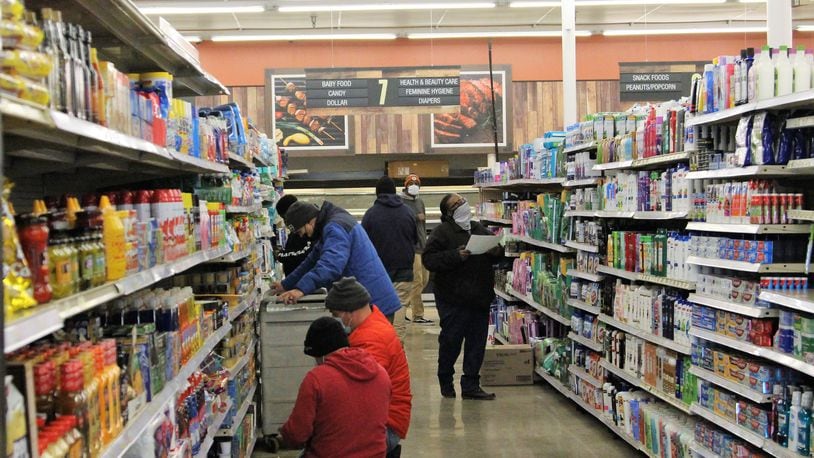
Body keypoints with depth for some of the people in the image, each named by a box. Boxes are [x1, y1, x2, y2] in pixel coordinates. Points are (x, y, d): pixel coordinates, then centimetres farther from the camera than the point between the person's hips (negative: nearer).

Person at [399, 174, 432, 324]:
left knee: (424, 279, 11)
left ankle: (402, 306, 24)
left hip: (422, 245, 8)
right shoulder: (401, 202, -5)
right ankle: (418, 315, -3)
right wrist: (416, 217, -18)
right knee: (417, 280, -9)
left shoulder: (420, 202, 19)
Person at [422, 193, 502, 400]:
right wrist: (456, 256, -24)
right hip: (454, 299, -6)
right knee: (450, 342, 3)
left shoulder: (479, 229, 14)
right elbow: (429, 259, -14)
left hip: (480, 298, 6)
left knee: (477, 344, 8)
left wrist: (496, 251, 0)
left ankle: (471, 386, 17)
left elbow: (496, 249, 24)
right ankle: (446, 381, 25)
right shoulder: (442, 232, -6)